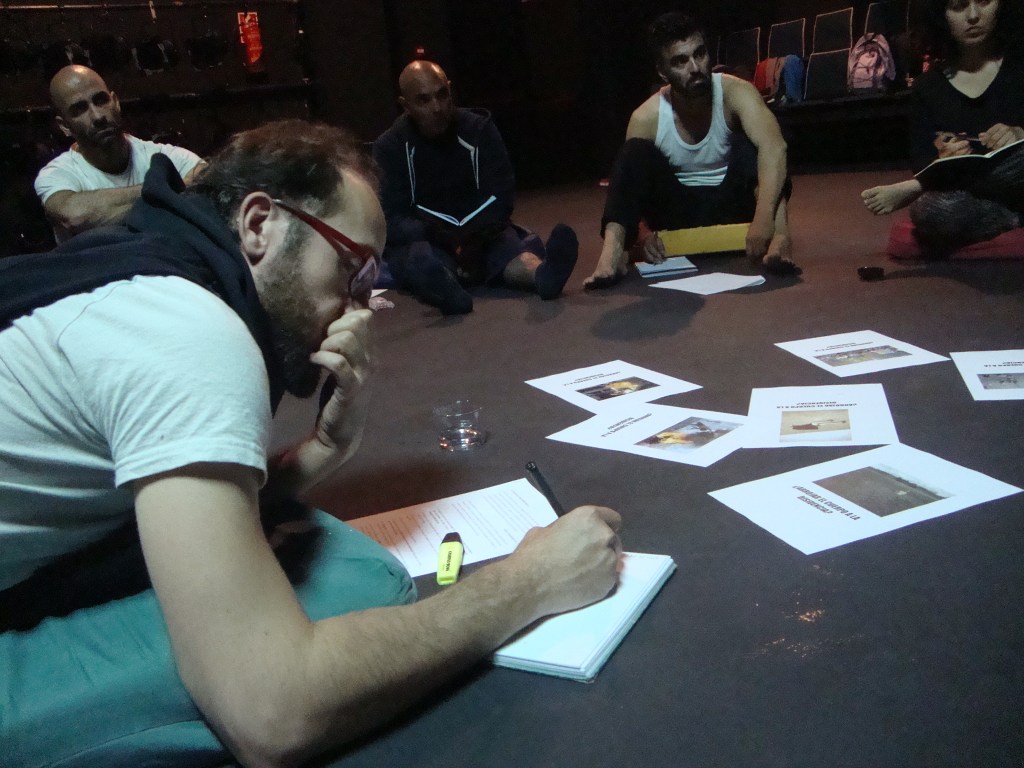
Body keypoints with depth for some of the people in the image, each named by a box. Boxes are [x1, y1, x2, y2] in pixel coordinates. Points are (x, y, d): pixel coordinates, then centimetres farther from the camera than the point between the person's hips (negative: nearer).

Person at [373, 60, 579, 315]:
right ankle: (444, 287, -70)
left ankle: (542, 274, -63)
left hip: (480, 235, 2)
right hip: (422, 241, -2)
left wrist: (472, 235, -27)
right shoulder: (389, 147, -3)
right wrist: (441, 236, -32)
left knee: (507, 244, -31)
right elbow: (391, 220, -12)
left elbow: (501, 199, -7)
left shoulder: (479, 129, 0)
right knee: (420, 260, -36)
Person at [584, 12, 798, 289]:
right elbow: (632, 177, -9)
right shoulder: (646, 118, -14)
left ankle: (778, 237, -45)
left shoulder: (734, 92, -20)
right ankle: (613, 250, -40)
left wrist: (763, 216, -52)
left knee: (748, 144, -28)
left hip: (732, 204, -1)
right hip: (680, 210, 1)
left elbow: (774, 147, -36)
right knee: (635, 152, -23)